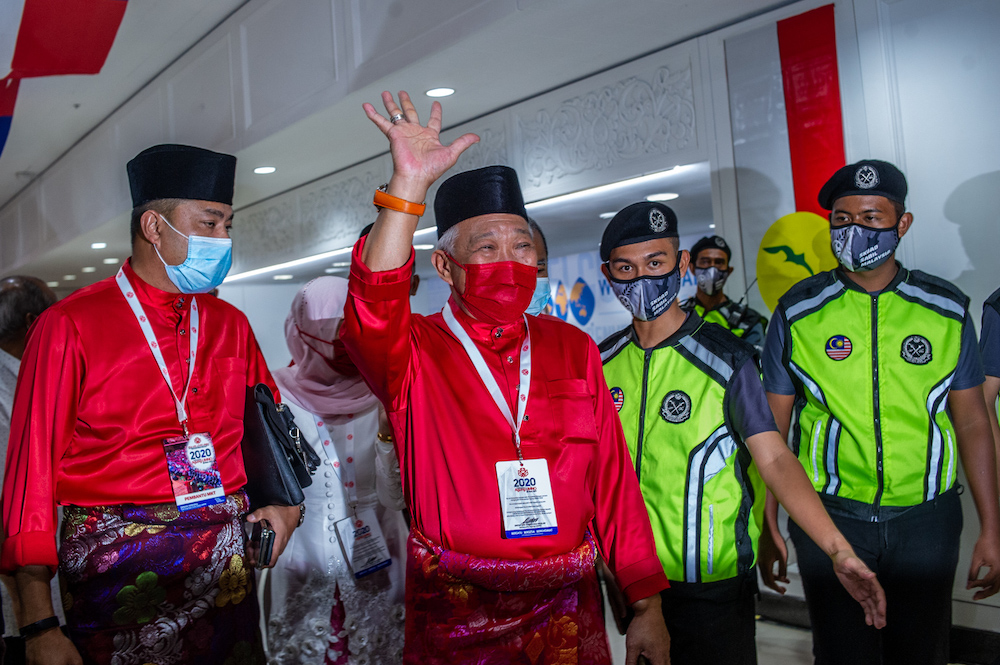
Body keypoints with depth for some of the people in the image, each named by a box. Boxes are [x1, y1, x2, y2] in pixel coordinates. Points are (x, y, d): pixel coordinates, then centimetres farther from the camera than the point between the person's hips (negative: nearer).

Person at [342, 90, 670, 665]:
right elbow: (371, 317, -29)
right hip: (454, 617, -2)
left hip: (567, 609, 3)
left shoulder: (573, 349, 3)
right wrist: (408, 186, -36)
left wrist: (647, 605, 0)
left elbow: (614, 483, 1)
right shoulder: (414, 352, -5)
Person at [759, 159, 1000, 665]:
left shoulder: (947, 309, 1)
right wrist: (768, 526, -2)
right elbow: (773, 428, -1)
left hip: (927, 516, 2)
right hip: (829, 515, -1)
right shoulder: (797, 313, -4)